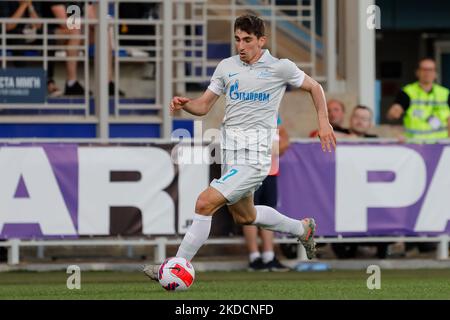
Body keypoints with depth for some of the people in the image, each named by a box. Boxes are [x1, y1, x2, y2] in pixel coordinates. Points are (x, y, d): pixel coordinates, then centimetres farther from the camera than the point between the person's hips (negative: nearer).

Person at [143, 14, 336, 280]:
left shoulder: (281, 67, -3)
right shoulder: (227, 66, 8)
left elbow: (314, 87, 13)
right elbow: (203, 106, 11)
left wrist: (324, 122, 3)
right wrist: (184, 104, -10)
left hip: (255, 156, -7)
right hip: (230, 153, 7)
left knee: (206, 203, -19)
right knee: (244, 216, 22)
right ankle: (302, 229, 46)